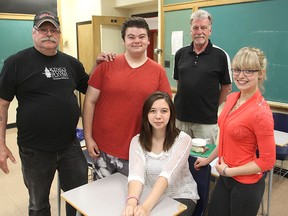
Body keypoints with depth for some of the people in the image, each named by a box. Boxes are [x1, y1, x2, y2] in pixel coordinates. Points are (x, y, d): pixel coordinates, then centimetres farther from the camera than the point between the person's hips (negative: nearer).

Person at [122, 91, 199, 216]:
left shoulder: (183, 139, -15)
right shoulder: (137, 141, -8)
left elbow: (167, 174, -27)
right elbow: (136, 174, -21)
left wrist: (146, 206, -39)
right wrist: (132, 201, -41)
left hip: (181, 197, -2)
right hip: (152, 196, 3)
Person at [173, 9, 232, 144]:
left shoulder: (220, 55, -5)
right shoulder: (181, 54, 5)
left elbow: (227, 87, 2)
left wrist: (212, 106, 0)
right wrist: (183, 101, 7)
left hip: (207, 121, -3)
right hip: (180, 117, 4)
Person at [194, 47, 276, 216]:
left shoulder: (260, 112, -23)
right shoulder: (232, 98, -1)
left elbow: (267, 162, -18)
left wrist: (228, 171, -15)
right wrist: (209, 159, 19)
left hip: (247, 184, -6)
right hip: (225, 177, 7)